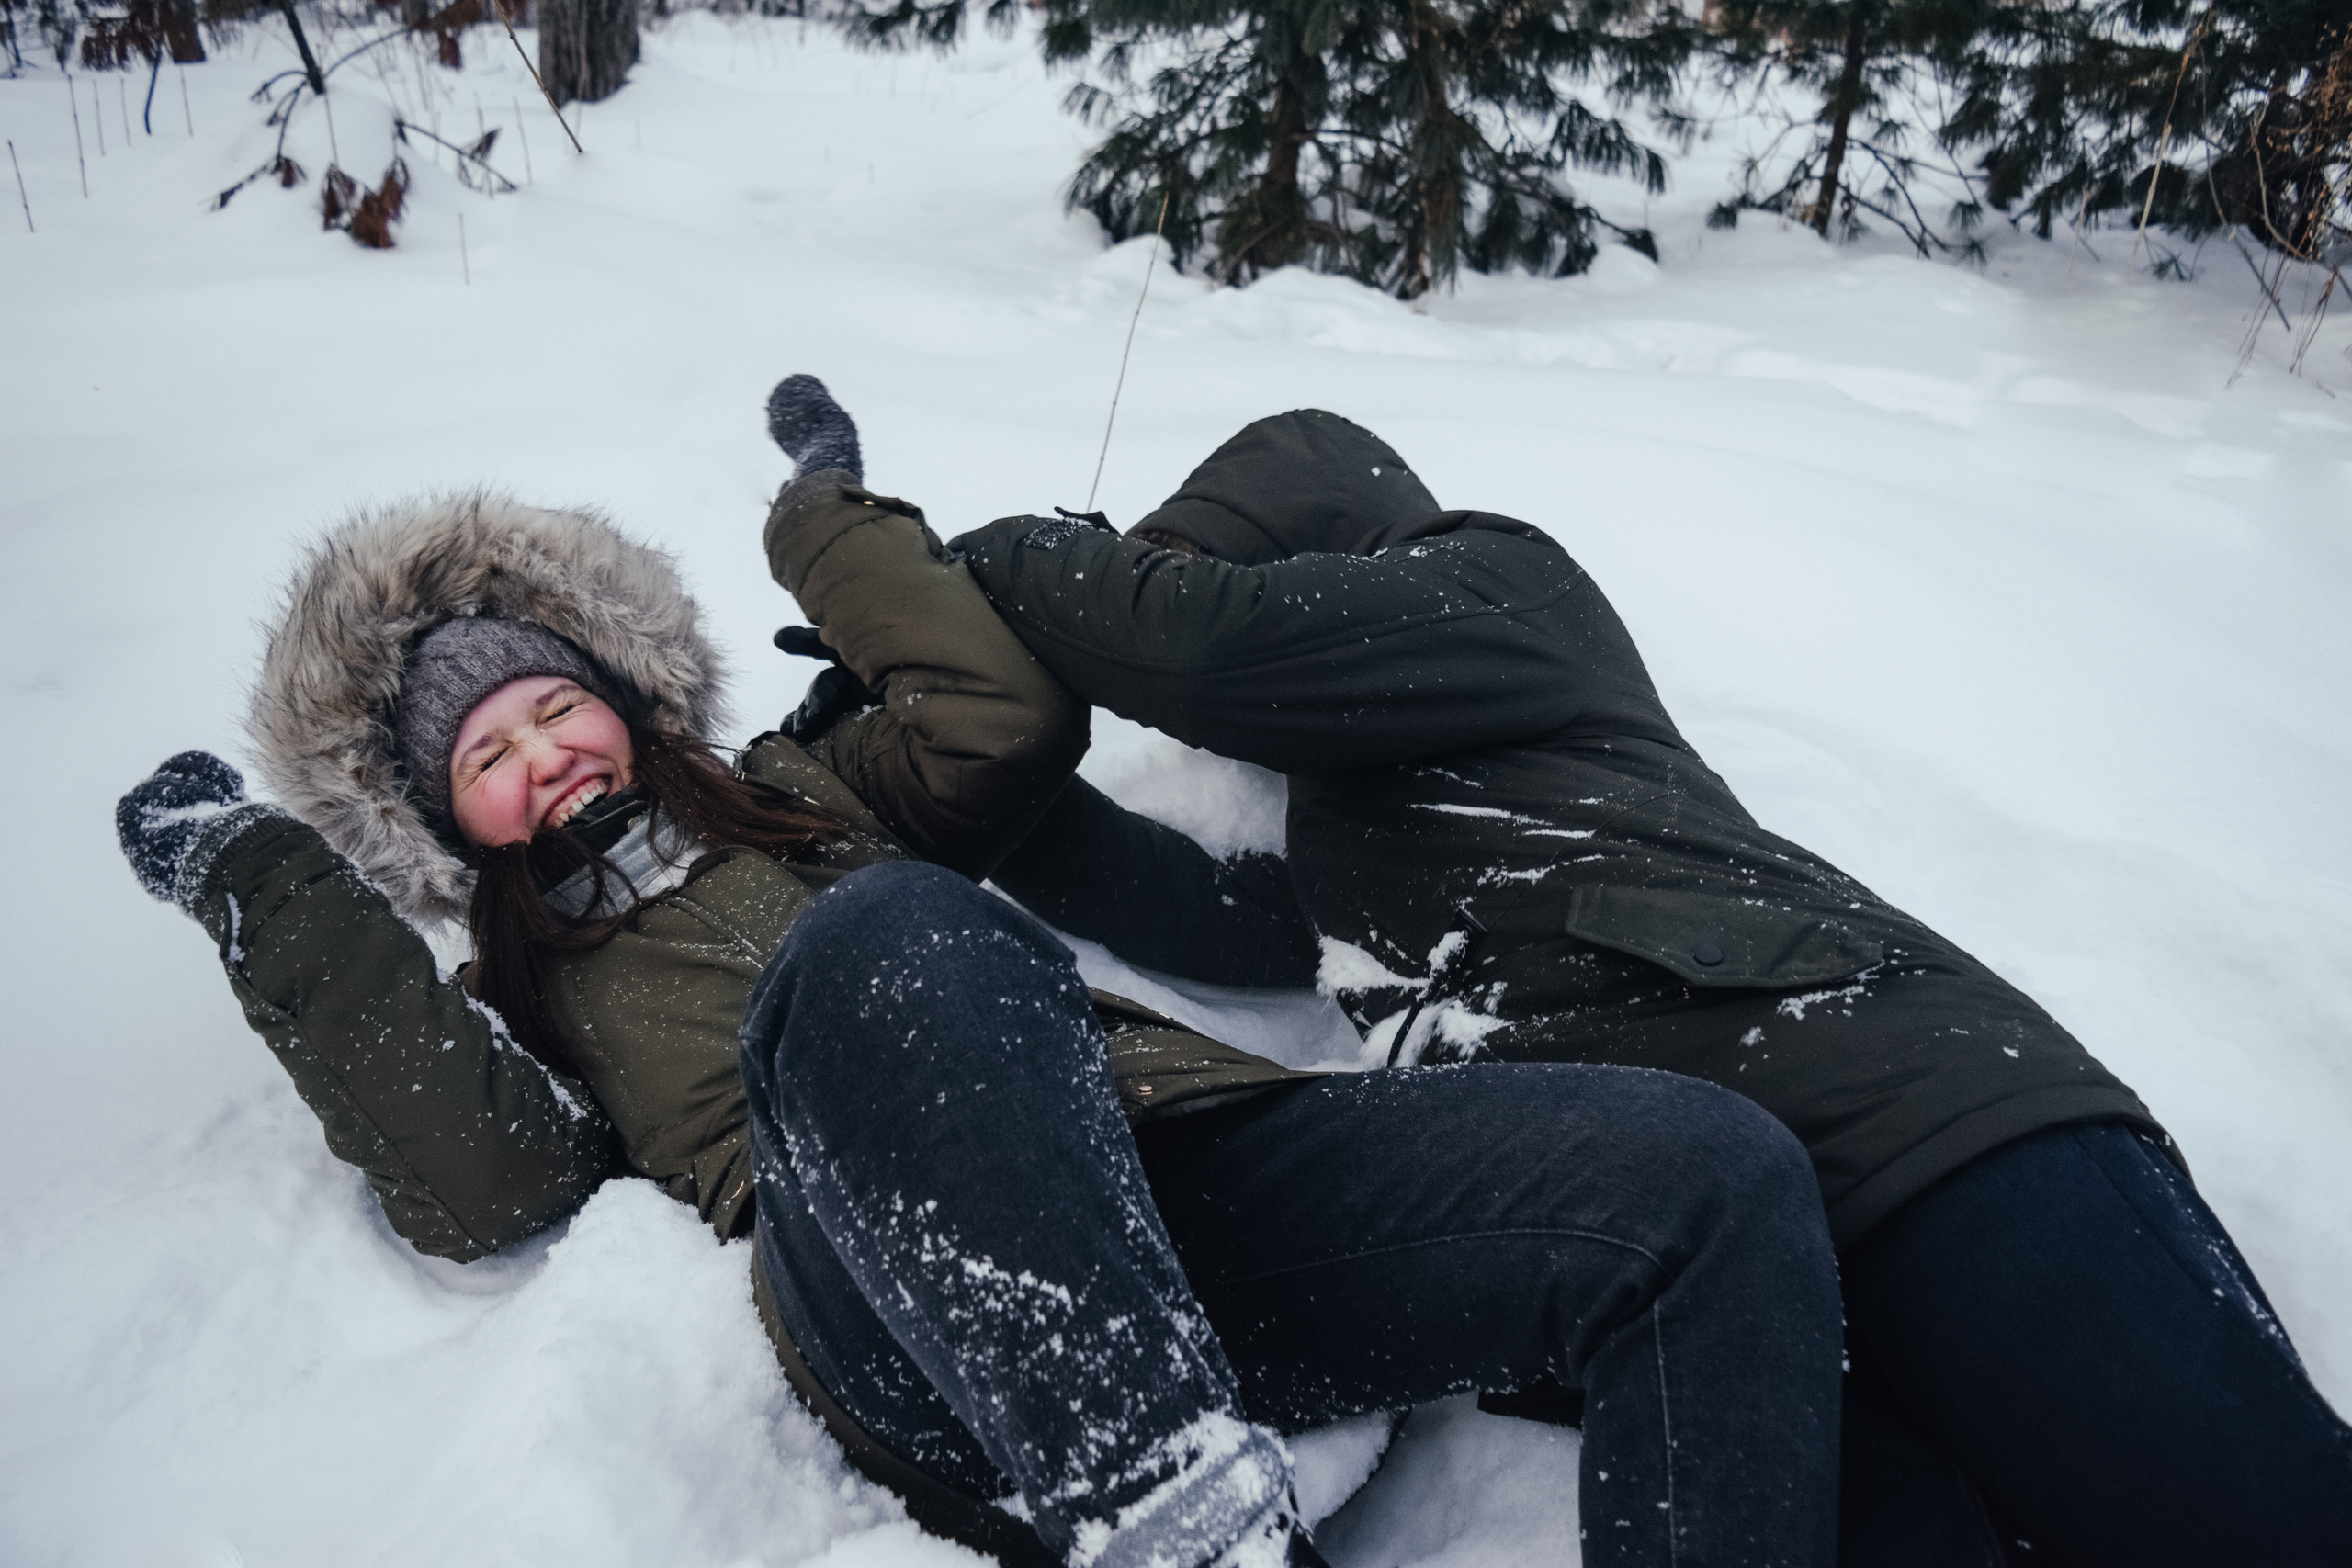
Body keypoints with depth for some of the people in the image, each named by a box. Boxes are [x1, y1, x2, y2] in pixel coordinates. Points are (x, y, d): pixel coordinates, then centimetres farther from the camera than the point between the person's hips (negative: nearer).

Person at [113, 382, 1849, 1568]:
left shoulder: (803, 794, 32)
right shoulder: (518, 986, 26)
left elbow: (1012, 713, 17)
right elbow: (477, 1183, 4)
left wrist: (827, 513, 29)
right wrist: (261, 890, 10)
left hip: (1180, 1147, 4)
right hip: (930, 1337, -4)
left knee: (1716, 1182, -18)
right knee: (883, 942, -39)